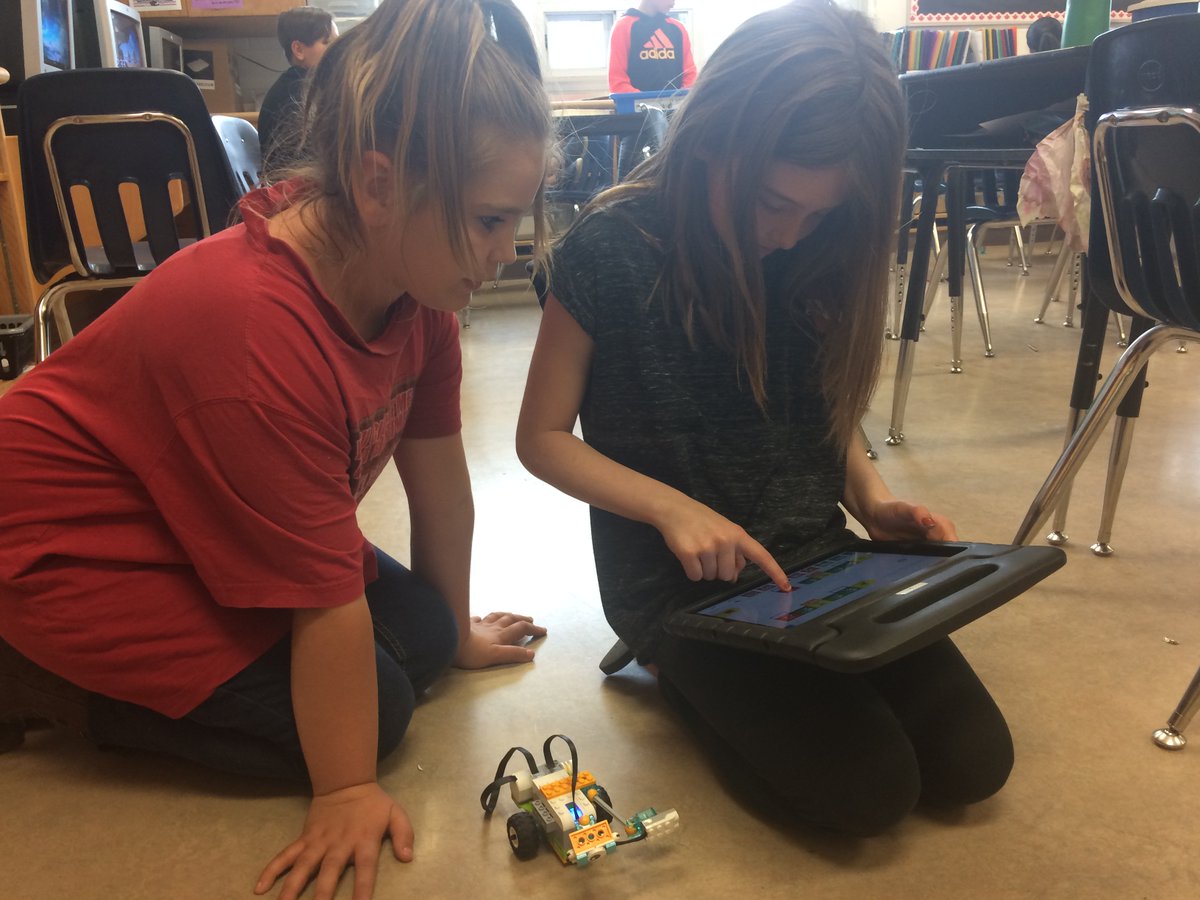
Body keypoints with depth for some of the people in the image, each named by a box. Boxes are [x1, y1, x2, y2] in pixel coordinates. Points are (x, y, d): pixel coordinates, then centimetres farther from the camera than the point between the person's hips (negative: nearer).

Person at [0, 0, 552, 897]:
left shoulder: (411, 266, -13)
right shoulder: (261, 336, -37)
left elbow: (438, 472, -4)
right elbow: (327, 598, -30)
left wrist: (453, 629, 7)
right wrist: (346, 792, -17)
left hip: (207, 525, 9)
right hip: (74, 552, -8)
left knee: (418, 635, 3)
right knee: (373, 708, -9)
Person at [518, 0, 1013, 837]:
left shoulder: (821, 249, -3)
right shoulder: (612, 247, -18)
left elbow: (829, 408, 10)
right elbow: (542, 438, -9)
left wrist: (873, 499, -9)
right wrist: (671, 505, -23)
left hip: (814, 552, 5)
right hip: (676, 578, -4)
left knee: (973, 759, -4)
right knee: (870, 786, -15)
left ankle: (745, 677, 16)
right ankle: (689, 674, 10)